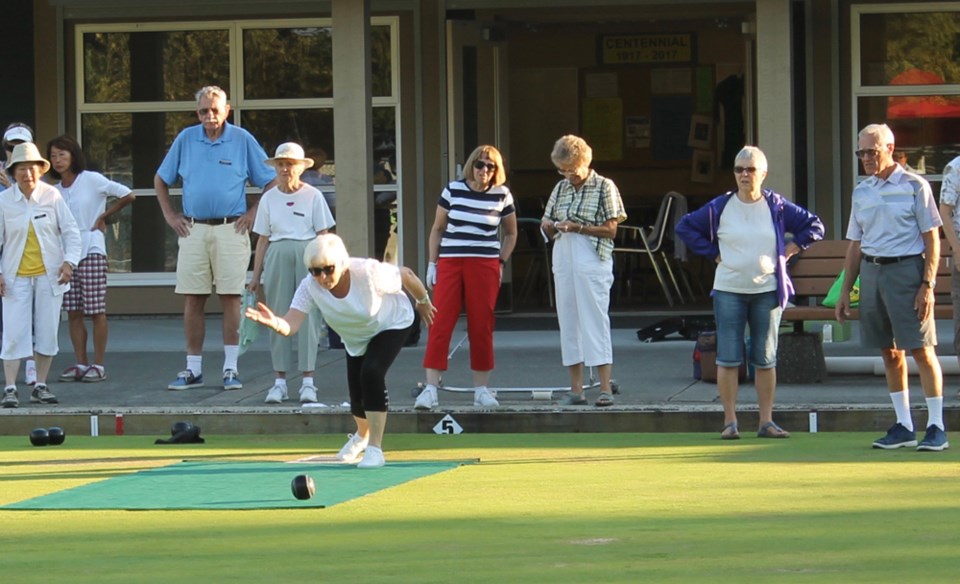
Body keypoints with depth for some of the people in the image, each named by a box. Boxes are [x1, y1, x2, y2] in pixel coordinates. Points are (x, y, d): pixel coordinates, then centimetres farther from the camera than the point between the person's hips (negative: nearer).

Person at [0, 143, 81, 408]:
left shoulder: (52, 196, -3)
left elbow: (71, 231, 3)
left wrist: (69, 261, -8)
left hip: (49, 274, 1)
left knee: (47, 331, 3)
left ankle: (40, 386, 13)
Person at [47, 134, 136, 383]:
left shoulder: (92, 180, -5)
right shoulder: (55, 190, 12)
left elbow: (128, 195, -5)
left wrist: (103, 217, 0)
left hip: (91, 250, -6)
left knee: (96, 311, -3)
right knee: (73, 312, 4)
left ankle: (98, 365, 0)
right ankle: (80, 364, 8)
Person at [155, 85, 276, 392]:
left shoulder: (242, 140, 2)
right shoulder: (186, 139, 8)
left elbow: (271, 182, 8)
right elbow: (160, 180, 19)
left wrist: (254, 212, 1)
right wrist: (170, 215, 11)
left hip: (231, 229, -2)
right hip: (193, 230, 2)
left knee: (231, 298, -2)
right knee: (192, 300, 2)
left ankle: (231, 368, 2)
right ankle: (193, 369, 7)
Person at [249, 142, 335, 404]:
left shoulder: (313, 196, 4)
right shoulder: (269, 198, 10)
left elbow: (323, 235, 3)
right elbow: (263, 239, 12)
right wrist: (256, 276, 9)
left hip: (308, 254, -2)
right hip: (278, 256, 2)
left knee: (309, 316, -4)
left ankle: (308, 382, 0)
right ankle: (280, 381, 6)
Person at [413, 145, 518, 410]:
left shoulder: (502, 195, 4)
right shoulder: (453, 190, 2)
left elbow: (511, 233, 17)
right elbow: (437, 229, 11)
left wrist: (501, 262, 7)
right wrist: (432, 262, 5)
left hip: (485, 266, 0)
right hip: (450, 264, 0)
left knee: (481, 327, 3)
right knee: (440, 324, -7)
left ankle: (481, 389, 11)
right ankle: (430, 388, -9)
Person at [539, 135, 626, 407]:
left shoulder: (604, 188, -1)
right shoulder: (560, 189, 15)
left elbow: (611, 230, -6)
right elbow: (547, 226, 19)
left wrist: (578, 228, -16)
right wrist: (550, 227, -4)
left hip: (593, 264, -6)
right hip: (563, 261, 6)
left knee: (596, 322, -9)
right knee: (568, 323, 5)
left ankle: (605, 388, -8)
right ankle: (576, 389, 8)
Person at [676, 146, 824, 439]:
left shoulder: (776, 207, 2)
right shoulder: (720, 207, 1)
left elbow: (814, 226, 10)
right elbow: (686, 228, 8)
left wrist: (788, 251, 2)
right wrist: (713, 254, 2)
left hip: (767, 291, 1)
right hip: (729, 291, -1)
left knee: (765, 359, 5)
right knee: (728, 358, -3)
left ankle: (766, 421, 10)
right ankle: (730, 422, 1)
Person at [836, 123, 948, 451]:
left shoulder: (914, 186, -2)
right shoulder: (861, 193, 13)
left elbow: (932, 238, -4)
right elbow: (855, 246, 18)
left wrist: (927, 284, -13)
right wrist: (845, 292, 14)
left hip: (907, 268, -5)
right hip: (872, 272, 6)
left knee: (921, 349, -7)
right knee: (889, 352, 7)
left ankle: (936, 427, -4)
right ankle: (904, 427, 13)